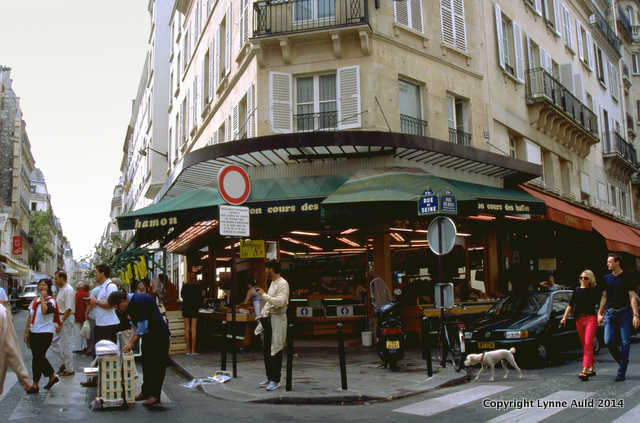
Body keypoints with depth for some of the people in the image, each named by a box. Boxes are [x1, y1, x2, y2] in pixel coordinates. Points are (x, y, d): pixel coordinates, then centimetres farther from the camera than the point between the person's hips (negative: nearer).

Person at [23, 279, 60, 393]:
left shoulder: (51, 300, -9)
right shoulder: (34, 300, 12)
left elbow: (45, 311, -30)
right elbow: (30, 317, 15)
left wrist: (43, 298, -20)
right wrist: (26, 332, 11)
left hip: (45, 333, -7)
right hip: (33, 332, 7)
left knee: (38, 358, -4)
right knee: (40, 358, 13)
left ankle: (35, 385, 5)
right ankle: (52, 376, 29)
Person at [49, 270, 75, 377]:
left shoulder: (68, 290, -17)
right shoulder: (61, 289, 14)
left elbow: (68, 309, -22)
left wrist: (61, 323, -22)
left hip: (66, 319, -10)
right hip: (60, 319, 10)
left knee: (65, 345, -2)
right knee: (53, 343, 12)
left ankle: (69, 370, 9)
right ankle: (65, 361, 26)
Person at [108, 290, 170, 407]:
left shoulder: (139, 301, -24)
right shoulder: (130, 304, 5)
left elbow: (142, 326, -23)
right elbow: (134, 324, 12)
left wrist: (132, 343, -14)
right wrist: (130, 341, 1)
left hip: (159, 335, -10)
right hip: (148, 335, 10)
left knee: (157, 365, -5)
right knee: (146, 364, 13)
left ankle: (155, 395, 0)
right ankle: (146, 391, 22)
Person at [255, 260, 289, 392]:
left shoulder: (283, 284, -12)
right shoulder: (272, 283, 17)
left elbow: (280, 302, -25)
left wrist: (264, 295, -21)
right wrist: (263, 314, 20)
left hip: (277, 319, -9)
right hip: (268, 319, 9)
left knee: (275, 351, -5)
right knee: (267, 350, 12)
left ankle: (275, 380, 0)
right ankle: (269, 378, 21)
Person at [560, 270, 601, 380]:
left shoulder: (594, 290, 1)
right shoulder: (577, 290, 11)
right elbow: (570, 305, 13)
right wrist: (564, 318, 7)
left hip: (591, 318, -5)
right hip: (579, 319, 5)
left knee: (588, 344, -13)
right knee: (584, 345, 10)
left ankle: (585, 371, -18)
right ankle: (592, 368, 24)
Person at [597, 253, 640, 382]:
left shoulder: (626, 277, 0)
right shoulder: (606, 278, 13)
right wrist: (600, 313, 14)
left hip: (624, 312, -4)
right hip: (610, 312, 4)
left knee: (625, 342, -2)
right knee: (608, 341, -5)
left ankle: (621, 372, 2)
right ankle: (622, 361, 20)